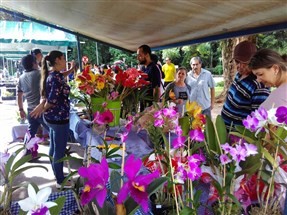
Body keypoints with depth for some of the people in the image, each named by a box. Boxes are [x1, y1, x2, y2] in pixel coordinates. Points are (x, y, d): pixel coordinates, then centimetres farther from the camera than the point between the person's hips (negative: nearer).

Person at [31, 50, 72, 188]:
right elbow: (53, 99, -25)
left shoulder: (50, 75, 10)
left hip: (51, 117, 10)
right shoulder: (57, 76, -20)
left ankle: (57, 174, 38)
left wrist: (42, 106, -7)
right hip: (59, 118, -10)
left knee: (54, 147, 21)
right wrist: (43, 108, -8)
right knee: (59, 150, 4)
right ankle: (60, 181, 19)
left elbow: (47, 95, 10)